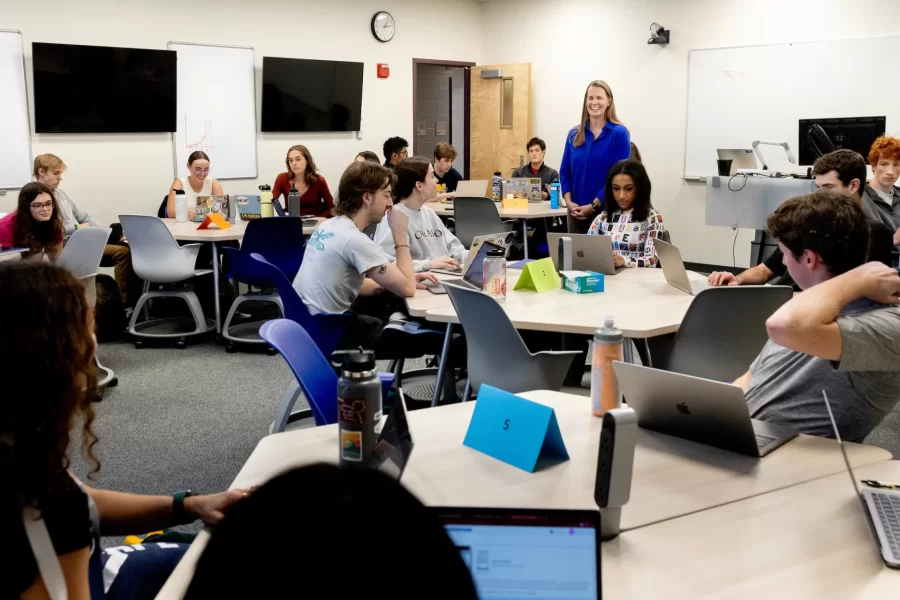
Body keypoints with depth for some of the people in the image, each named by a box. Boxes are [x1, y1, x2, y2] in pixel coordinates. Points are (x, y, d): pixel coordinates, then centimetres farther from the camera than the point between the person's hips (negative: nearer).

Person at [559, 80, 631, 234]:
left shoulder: (619, 133, -5)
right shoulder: (574, 134, 9)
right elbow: (565, 171, 10)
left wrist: (594, 205, -14)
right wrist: (568, 201, -5)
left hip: (604, 210, -4)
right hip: (576, 211, 4)